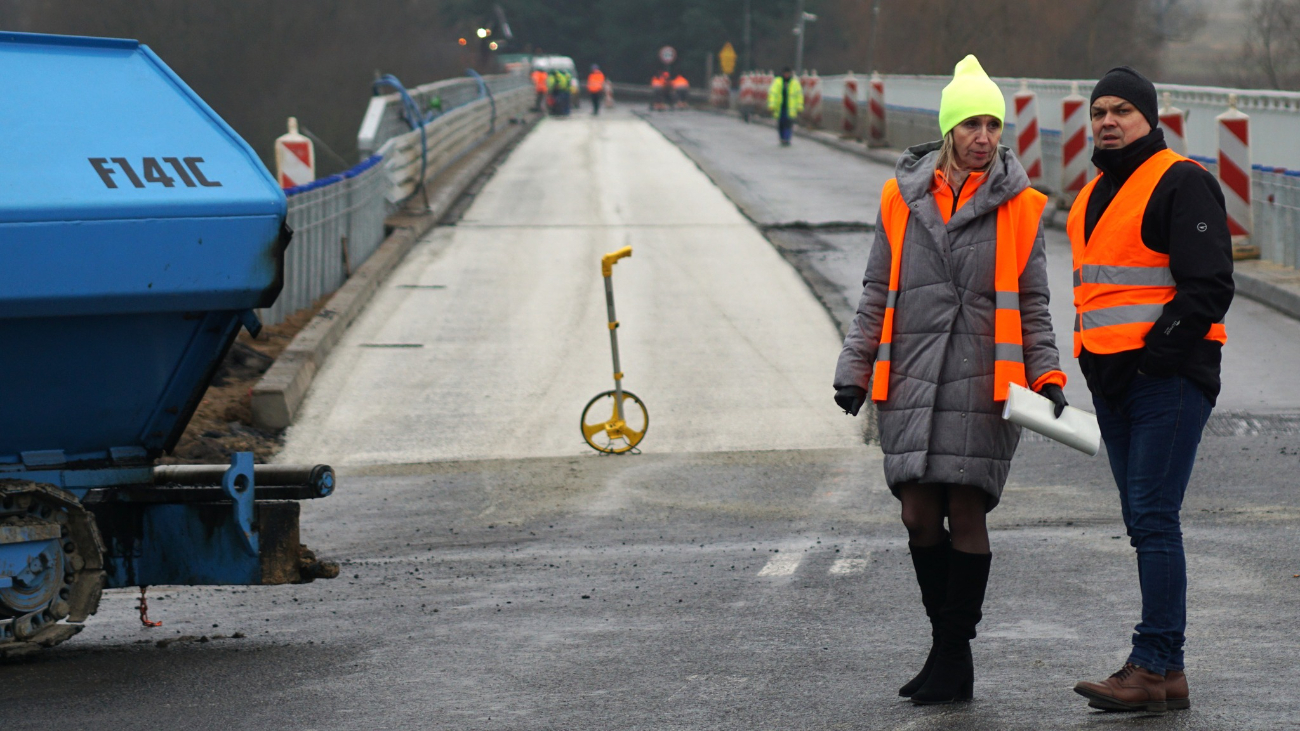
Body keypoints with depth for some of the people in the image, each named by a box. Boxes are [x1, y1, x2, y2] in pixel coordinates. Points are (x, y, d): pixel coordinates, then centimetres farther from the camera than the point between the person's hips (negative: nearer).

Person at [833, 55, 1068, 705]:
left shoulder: (1019, 207, 4)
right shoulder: (903, 199, 8)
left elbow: (1032, 304, 8)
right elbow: (877, 295, 14)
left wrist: (1047, 376, -2)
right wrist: (855, 370, 10)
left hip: (983, 385, -2)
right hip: (912, 383, 2)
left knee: (965, 515, -4)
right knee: (919, 515, 0)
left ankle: (955, 655, 6)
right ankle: (945, 644, 17)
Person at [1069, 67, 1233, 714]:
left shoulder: (1183, 183, -7)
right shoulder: (1094, 196, 20)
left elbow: (1208, 286, -14)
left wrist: (1155, 355, -17)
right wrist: (1094, 361, 15)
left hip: (1168, 377, -9)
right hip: (1113, 381, 9)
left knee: (1153, 520, -12)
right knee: (1143, 522, 9)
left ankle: (1153, 666, -13)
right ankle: (1166, 671, 12)